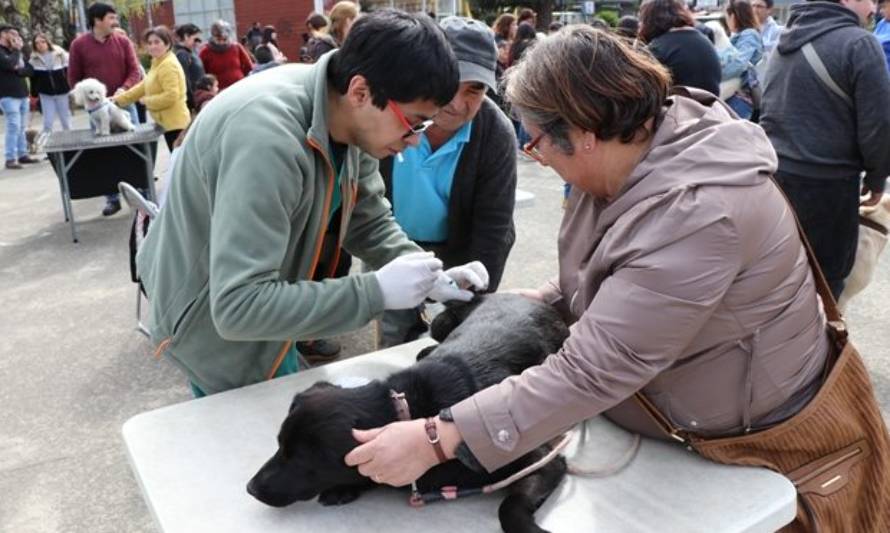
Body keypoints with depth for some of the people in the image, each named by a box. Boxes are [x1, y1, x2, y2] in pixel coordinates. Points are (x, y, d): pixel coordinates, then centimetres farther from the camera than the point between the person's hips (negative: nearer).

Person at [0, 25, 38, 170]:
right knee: (13, 127, -11)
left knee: (22, 127, 10)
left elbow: (30, 69, 15)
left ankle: (22, 154, 16)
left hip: (22, 94, 7)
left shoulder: (14, 51, 18)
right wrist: (17, 50, -10)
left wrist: (21, 70, -7)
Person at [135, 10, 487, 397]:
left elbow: (370, 222, 1)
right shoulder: (266, 138, -38)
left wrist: (431, 277, -15)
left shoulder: (349, 119, -12)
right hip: (214, 323, -8)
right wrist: (376, 292, -36)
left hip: (265, 311, 8)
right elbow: (239, 307, -40)